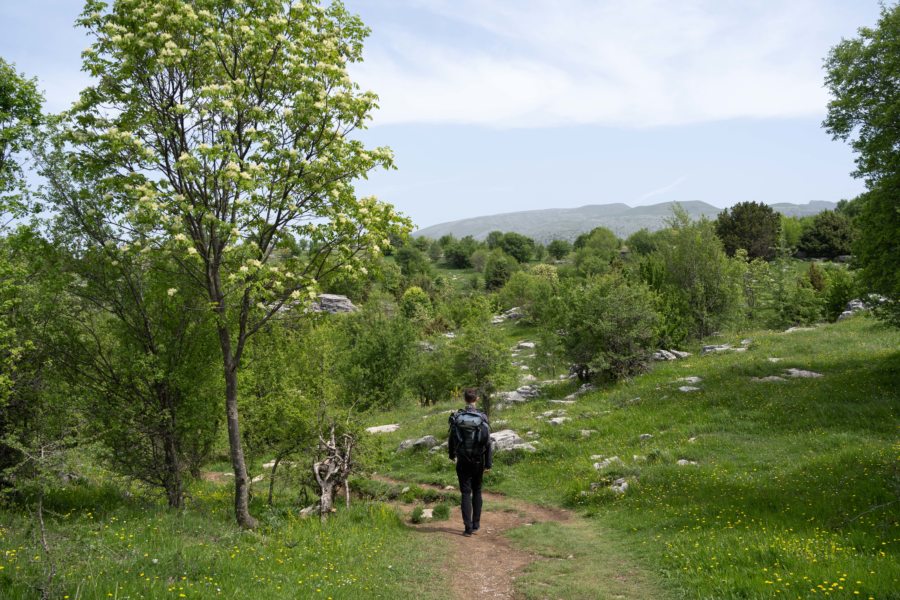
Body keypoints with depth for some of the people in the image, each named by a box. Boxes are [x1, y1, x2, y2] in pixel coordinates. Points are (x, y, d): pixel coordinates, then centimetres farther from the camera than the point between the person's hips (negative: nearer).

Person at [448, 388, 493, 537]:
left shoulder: (456, 418, -6)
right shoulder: (482, 418, -10)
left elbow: (451, 439, 4)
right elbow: (488, 442, -10)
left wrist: (452, 455, 22)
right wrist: (489, 463, -4)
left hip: (463, 461, 0)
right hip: (478, 461, 0)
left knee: (465, 493, 3)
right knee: (477, 492, 16)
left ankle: (468, 527, -2)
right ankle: (475, 524, 20)